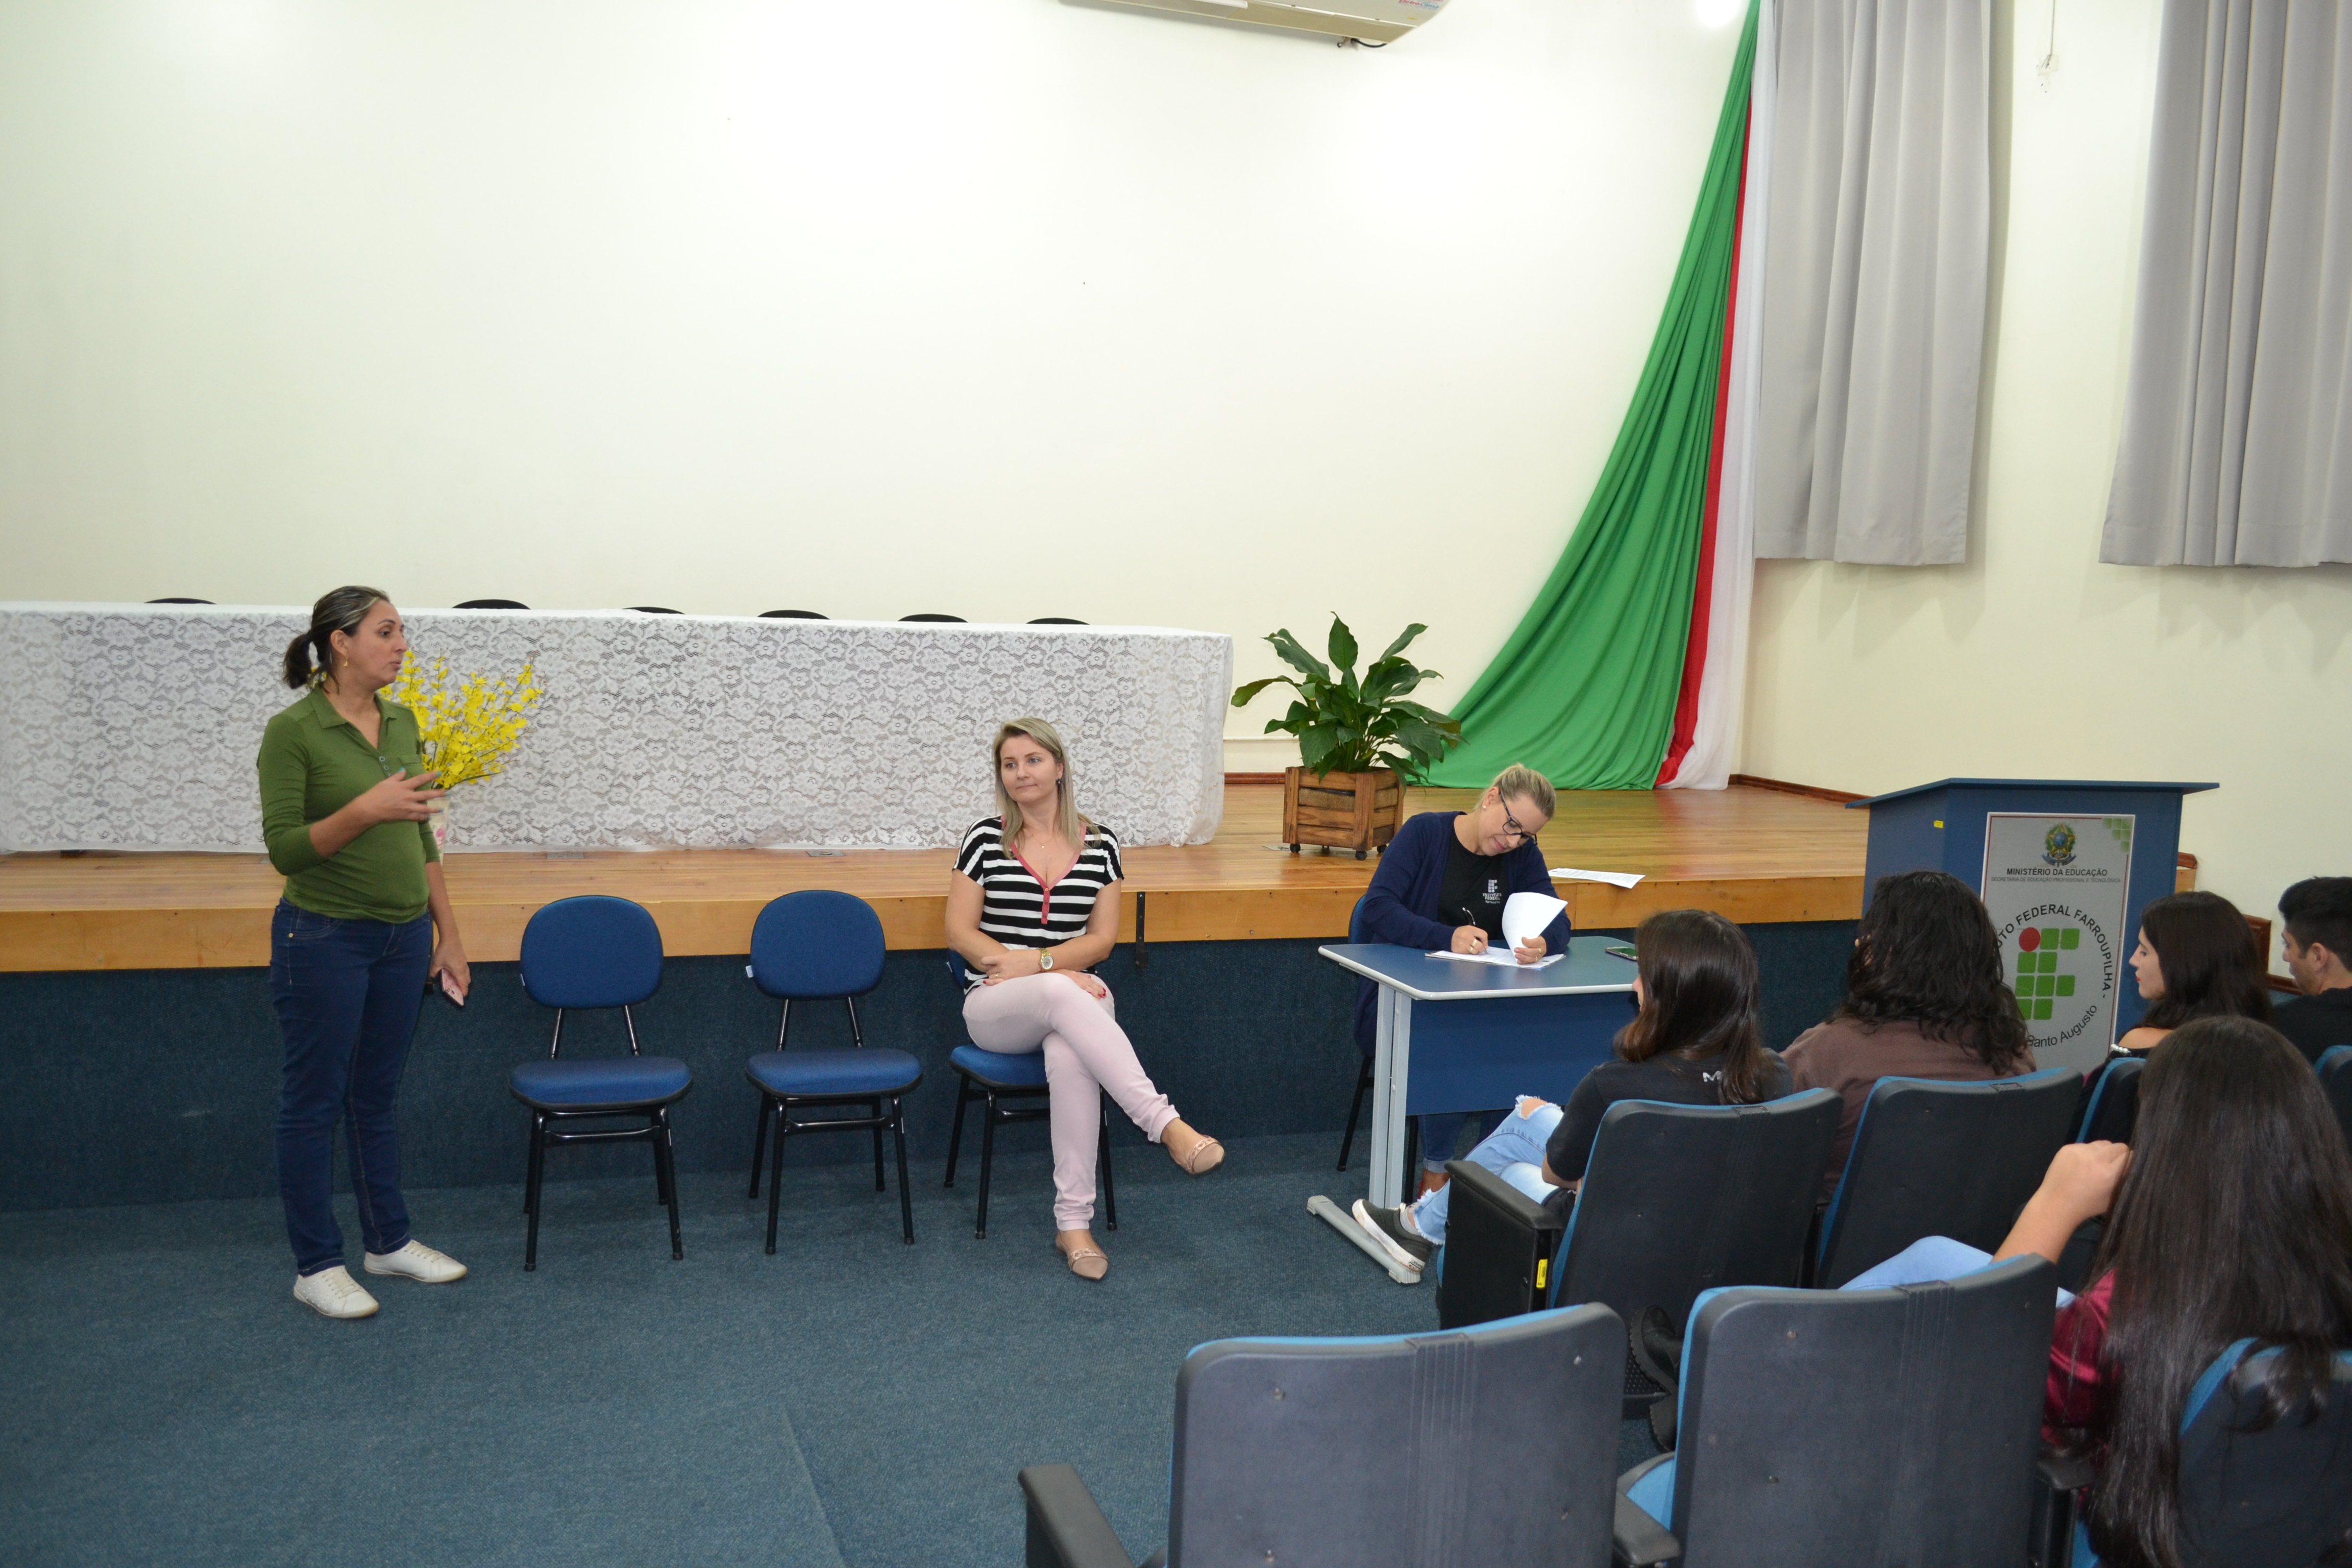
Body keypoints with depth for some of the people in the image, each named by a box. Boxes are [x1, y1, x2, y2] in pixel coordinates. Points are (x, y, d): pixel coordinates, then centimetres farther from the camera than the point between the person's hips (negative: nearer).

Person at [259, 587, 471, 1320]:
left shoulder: (401, 722, 6)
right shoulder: (292, 732, -14)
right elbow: (285, 849, -16)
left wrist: (447, 934, 11)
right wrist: (364, 809, -30)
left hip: (401, 937, 7)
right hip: (324, 937, -6)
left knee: (377, 1095, 17)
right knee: (314, 1100, 6)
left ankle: (389, 1240, 29)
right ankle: (316, 1266, 17)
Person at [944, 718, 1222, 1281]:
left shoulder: (1099, 843, 8)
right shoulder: (986, 838, 4)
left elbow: (1101, 939, 4)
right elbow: (960, 932, -1)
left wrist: (1034, 961, -14)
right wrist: (1055, 973, -13)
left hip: (1071, 1002, 1)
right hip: (996, 1007, -1)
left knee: (1070, 1055, -37)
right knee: (1061, 993, -38)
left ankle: (1073, 1220, -31)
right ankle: (1166, 1123, -46)